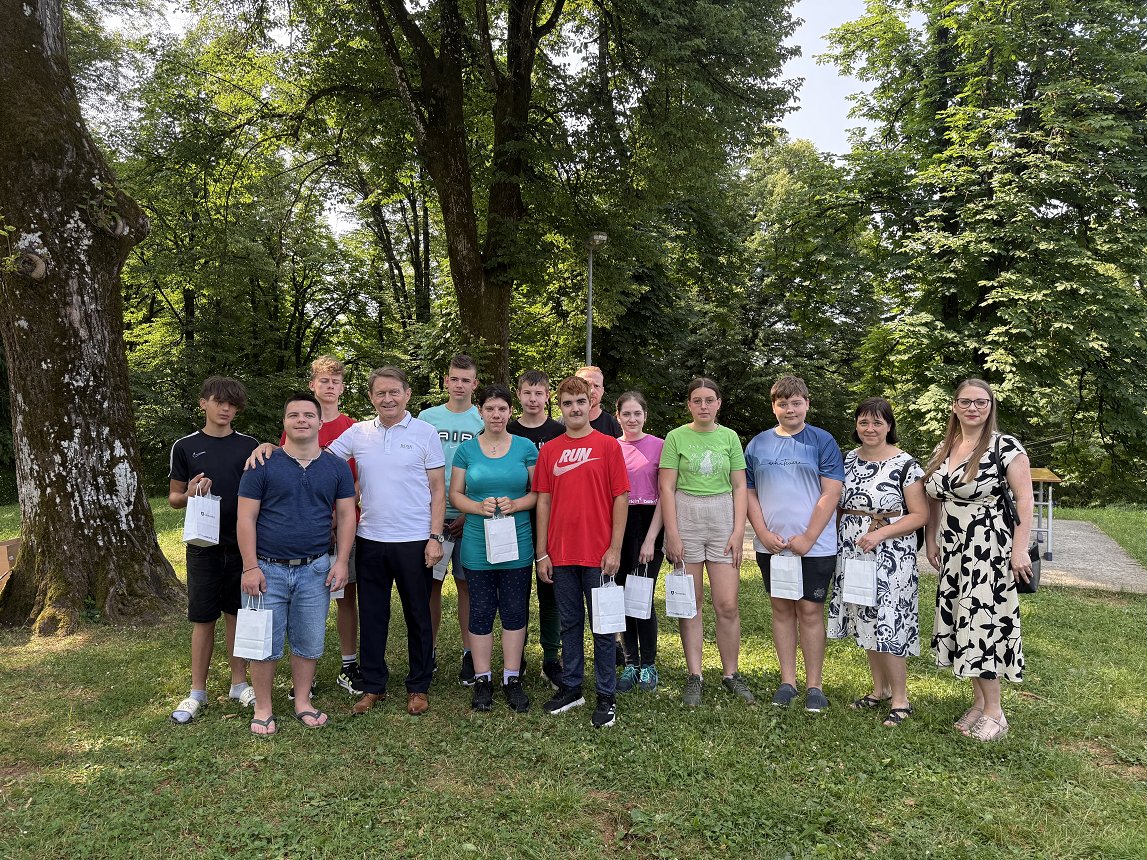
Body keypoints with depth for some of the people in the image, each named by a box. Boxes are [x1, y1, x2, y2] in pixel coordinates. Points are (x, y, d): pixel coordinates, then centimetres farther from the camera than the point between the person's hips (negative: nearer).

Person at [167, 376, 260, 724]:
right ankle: (197, 692, 18)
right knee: (203, 619, 5)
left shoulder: (249, 445, 4)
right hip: (204, 545, -1)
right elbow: (173, 498, 8)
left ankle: (239, 683, 22)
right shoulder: (185, 447, 3)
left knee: (237, 614, 9)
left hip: (242, 543, 1)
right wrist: (189, 493, -14)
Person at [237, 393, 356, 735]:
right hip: (268, 569, -2)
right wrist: (250, 567, -9)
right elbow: (246, 518, -4)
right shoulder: (263, 465, -3)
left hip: (315, 570, 2)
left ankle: (303, 702, 27)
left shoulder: (336, 467, 5)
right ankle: (263, 709, 21)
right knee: (266, 644, 5)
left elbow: (345, 515, 7)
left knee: (309, 644, 10)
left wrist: (341, 561, -2)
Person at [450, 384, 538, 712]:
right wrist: (478, 507, -14)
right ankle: (482, 680, 19)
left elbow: (539, 492, 4)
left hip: (517, 543, 0)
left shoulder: (525, 447, 2)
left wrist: (516, 504, -15)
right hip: (477, 545, 0)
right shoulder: (466, 450, 4)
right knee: (481, 611, 6)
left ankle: (512, 679, 19)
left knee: (515, 610, 6)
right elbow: (455, 494, 5)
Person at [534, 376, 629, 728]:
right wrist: (542, 552, 3)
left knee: (603, 626, 6)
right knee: (570, 624, 14)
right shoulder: (548, 450, 6)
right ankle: (571, 687, 28)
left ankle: (606, 697, 16)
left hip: (598, 553, -3)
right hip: (561, 553, 3)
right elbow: (543, 501, 7)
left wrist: (614, 549, -8)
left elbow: (620, 498, -3)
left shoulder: (608, 445, -2)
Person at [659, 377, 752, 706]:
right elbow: (667, 488, -2)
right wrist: (672, 534, -8)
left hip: (723, 521, 2)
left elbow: (739, 487, 7)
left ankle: (731, 674, 17)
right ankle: (694, 676, 15)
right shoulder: (676, 437, 1)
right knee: (690, 603, 5)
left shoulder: (729, 437, 7)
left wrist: (738, 531, -1)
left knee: (728, 604, 1)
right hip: (685, 520, -1)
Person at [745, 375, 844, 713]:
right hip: (770, 545, 3)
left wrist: (808, 538, -13)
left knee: (810, 610, 1)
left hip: (814, 544, -3)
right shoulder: (758, 444, 7)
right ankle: (787, 681, 20)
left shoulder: (822, 442, -2)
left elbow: (831, 494, -8)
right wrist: (764, 533, -5)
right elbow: (749, 493, 7)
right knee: (781, 609, 10)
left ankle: (814, 685, 12)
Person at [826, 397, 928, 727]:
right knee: (866, 621, 13)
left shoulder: (905, 464, -9)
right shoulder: (848, 460, 8)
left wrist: (880, 534, -21)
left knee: (888, 623, -4)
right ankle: (880, 689, 28)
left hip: (890, 556, -6)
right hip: (852, 552, 6)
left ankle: (900, 699, 11)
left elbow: (920, 515, -11)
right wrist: (834, 543, 6)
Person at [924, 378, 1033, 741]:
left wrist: (1020, 549, -16)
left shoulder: (1006, 446, -8)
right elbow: (935, 500, 16)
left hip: (990, 549, -6)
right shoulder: (943, 448, 10)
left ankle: (994, 711, 9)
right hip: (953, 550, 6)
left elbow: (1024, 499, -11)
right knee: (962, 623, 10)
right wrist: (931, 540, 12)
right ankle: (978, 702, 23)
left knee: (983, 622, -5)